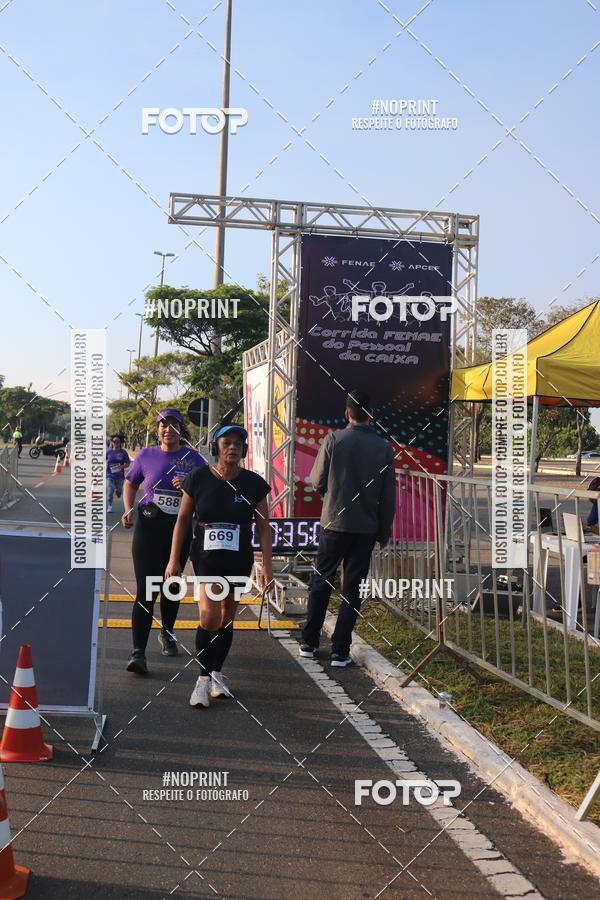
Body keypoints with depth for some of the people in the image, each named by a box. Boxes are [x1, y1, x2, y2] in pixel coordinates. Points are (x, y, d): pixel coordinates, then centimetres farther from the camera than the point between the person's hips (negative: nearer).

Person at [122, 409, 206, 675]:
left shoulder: (193, 458, 4)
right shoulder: (146, 455, 5)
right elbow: (130, 483, 17)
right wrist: (129, 510, 1)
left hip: (180, 526, 2)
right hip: (148, 525, -1)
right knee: (145, 588, -9)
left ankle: (167, 633, 40)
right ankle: (138, 652, -12)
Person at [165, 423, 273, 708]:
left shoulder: (253, 483, -1)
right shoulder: (199, 478, -4)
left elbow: (263, 526, 3)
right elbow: (183, 519, 3)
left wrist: (267, 564, -3)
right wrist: (174, 559, 1)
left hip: (239, 559, 2)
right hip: (205, 556, -2)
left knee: (227, 618, 12)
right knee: (209, 615, -17)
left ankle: (217, 674, 30)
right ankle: (204, 678, -2)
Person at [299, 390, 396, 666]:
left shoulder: (334, 440, -7)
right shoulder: (383, 447, -3)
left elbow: (317, 482, -3)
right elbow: (389, 495, 0)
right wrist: (384, 531, 10)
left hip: (334, 522, 0)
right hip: (366, 529, 1)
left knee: (321, 583, 14)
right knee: (352, 589, 6)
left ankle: (308, 643, 20)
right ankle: (340, 651, 8)